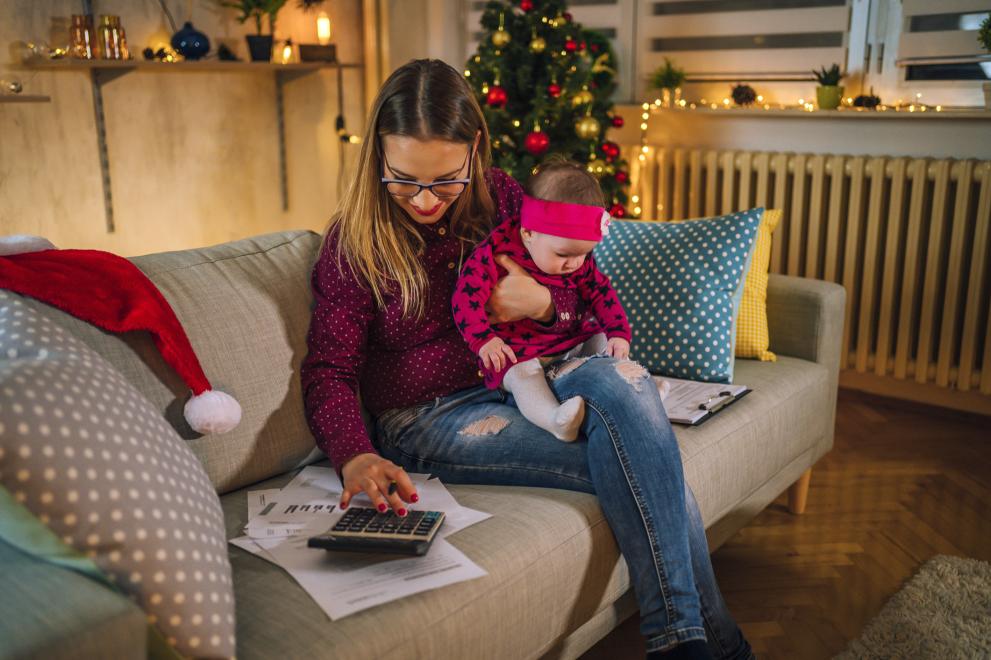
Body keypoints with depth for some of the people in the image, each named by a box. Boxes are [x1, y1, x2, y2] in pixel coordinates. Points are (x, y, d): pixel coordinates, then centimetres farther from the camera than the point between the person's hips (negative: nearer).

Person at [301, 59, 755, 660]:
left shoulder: (499, 197, 4)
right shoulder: (355, 241, -6)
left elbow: (580, 297, 12)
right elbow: (329, 371, -10)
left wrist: (542, 303, -13)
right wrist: (356, 458, -31)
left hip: (516, 385, 5)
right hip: (428, 421, -4)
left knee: (618, 379, -31)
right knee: (643, 466, -25)